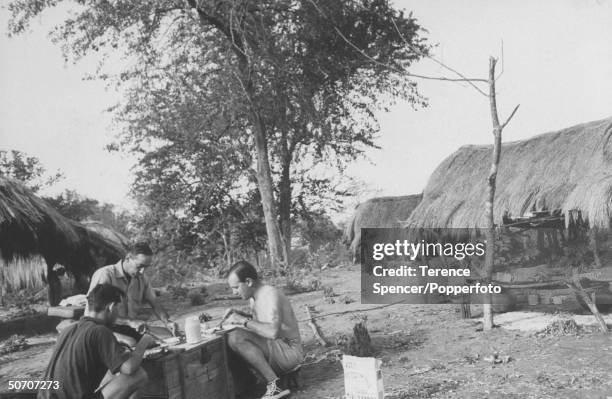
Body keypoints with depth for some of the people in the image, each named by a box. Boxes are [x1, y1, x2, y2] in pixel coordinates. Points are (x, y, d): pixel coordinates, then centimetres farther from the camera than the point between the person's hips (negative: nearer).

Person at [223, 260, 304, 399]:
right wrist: (238, 314, 8)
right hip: (275, 351, 9)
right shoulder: (254, 297, 9)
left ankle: (274, 386, -22)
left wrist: (244, 321, -24)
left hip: (290, 352, -9)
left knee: (236, 338, -26)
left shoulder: (271, 294, -19)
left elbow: (273, 332, -34)